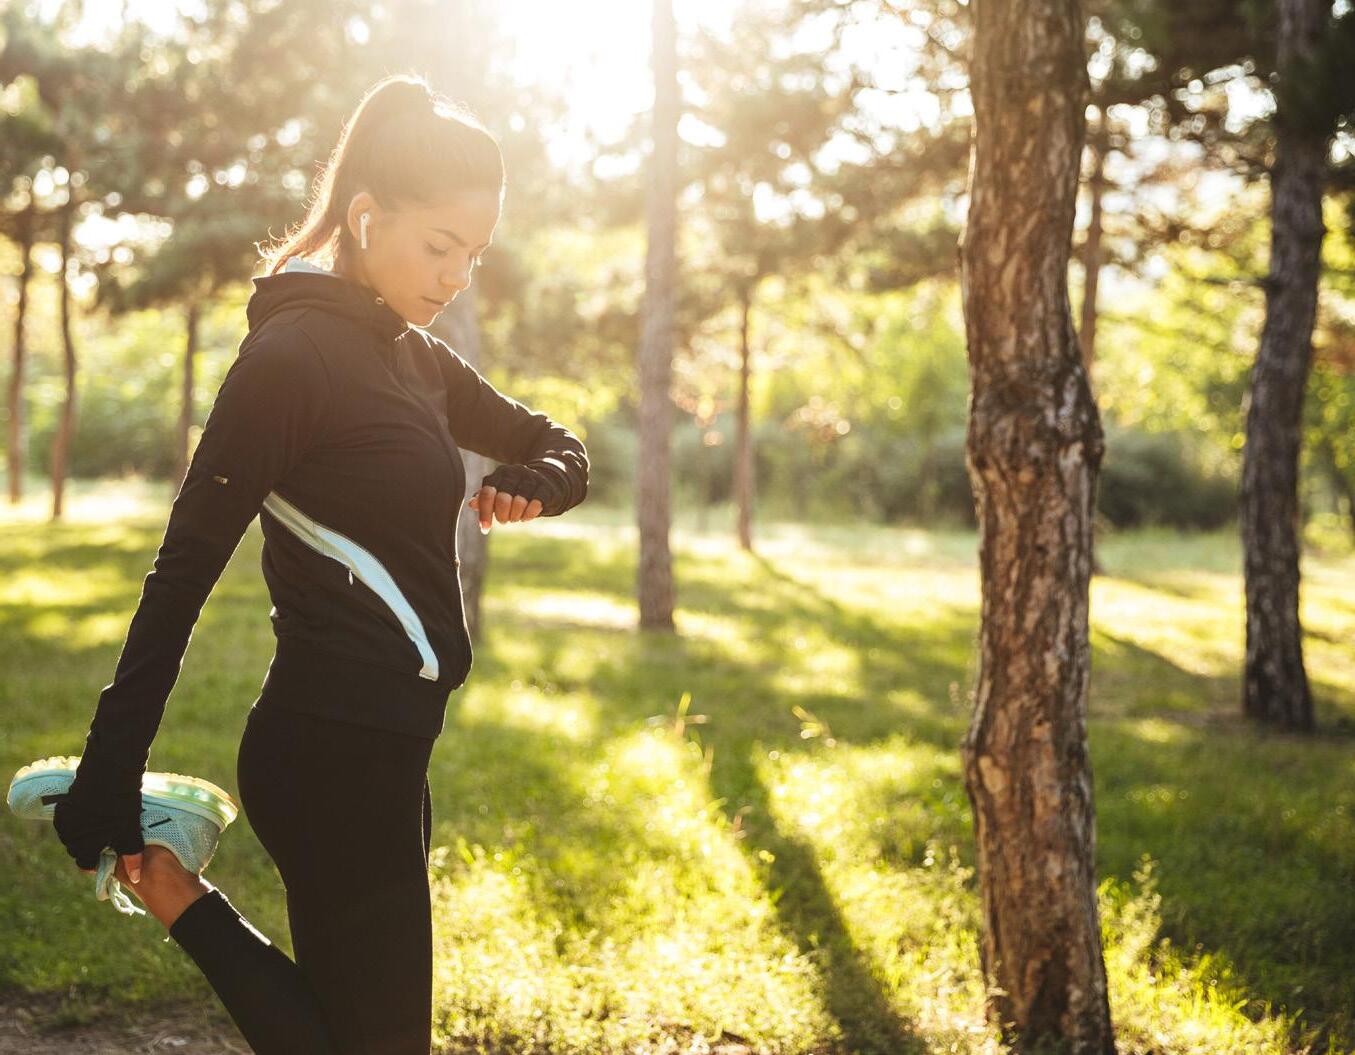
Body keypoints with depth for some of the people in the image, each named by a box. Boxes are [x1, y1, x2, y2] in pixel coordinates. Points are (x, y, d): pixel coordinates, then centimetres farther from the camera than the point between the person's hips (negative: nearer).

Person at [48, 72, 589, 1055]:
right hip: (334, 753, -9)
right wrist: (108, 783, -18)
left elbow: (561, 450, 21)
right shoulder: (294, 355, -13)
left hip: (381, 750, 9)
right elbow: (185, 569, -16)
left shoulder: (416, 359, 12)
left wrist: (530, 486, -3)